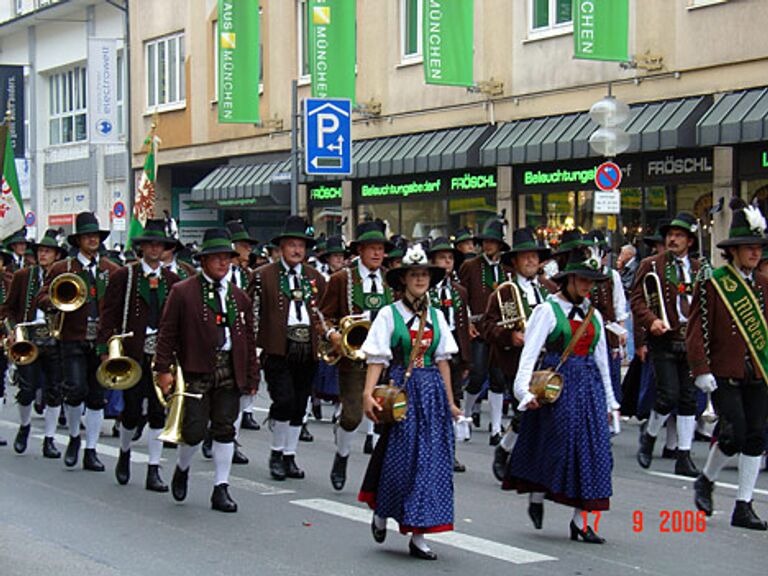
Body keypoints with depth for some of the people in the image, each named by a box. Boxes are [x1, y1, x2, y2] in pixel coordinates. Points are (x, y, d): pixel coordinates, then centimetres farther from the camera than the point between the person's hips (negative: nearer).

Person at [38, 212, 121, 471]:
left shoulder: (112, 270, 10)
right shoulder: (61, 269, 4)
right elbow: (42, 299, 2)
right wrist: (56, 302, -20)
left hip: (102, 342, 2)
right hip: (73, 341, -2)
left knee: (97, 397, 4)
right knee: (76, 390, -15)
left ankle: (90, 451, 14)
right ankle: (74, 437, 12)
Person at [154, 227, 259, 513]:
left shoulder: (240, 297, 12)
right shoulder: (182, 292, 0)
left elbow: (248, 339, 15)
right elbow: (167, 332, -1)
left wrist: (252, 377, 12)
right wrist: (164, 369, -7)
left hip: (230, 371, 4)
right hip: (196, 370, -4)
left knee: (225, 429, 4)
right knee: (194, 429, -6)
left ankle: (221, 489, 12)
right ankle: (182, 469, 25)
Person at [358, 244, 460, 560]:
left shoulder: (435, 316, 11)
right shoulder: (389, 314, -2)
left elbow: (443, 359, 14)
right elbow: (377, 359, -7)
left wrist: (450, 400, 12)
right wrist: (368, 394, -19)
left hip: (432, 390, 4)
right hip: (402, 388, -4)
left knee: (432, 459, 0)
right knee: (399, 457, -4)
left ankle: (418, 534, 5)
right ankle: (381, 511, 26)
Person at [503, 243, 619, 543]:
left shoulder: (593, 314, 13)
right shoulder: (548, 310, -5)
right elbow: (530, 351, -14)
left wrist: (609, 399, 20)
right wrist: (525, 389, -27)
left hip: (589, 384, 6)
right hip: (558, 382, -5)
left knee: (592, 447, 0)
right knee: (556, 444, -5)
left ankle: (580, 520, 5)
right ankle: (536, 498, 23)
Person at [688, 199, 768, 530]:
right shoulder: (712, 284, -5)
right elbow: (696, 331, -7)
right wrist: (702, 371, -14)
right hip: (724, 375, -5)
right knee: (734, 434, -12)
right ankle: (705, 481, 16)